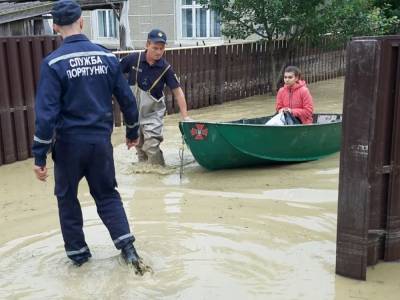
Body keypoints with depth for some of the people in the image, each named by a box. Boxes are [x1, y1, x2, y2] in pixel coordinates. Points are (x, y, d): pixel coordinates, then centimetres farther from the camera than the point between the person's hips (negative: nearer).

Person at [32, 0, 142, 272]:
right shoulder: (107, 57, 0)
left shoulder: (53, 63, -12)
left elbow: (46, 112, -16)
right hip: (101, 140, 3)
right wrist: (133, 132, 19)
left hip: (69, 143, -3)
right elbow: (127, 99, 5)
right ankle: (127, 246, 8)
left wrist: (39, 156, -11)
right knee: (107, 194, 18)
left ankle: (78, 251, 26)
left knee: (67, 198, 17)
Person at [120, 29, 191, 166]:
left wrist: (185, 116, -20)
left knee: (151, 146, -15)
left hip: (153, 112, -2)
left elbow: (177, 91, -14)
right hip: (133, 111, 3)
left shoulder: (165, 68, -16)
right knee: (139, 146, 16)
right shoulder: (133, 59, -15)